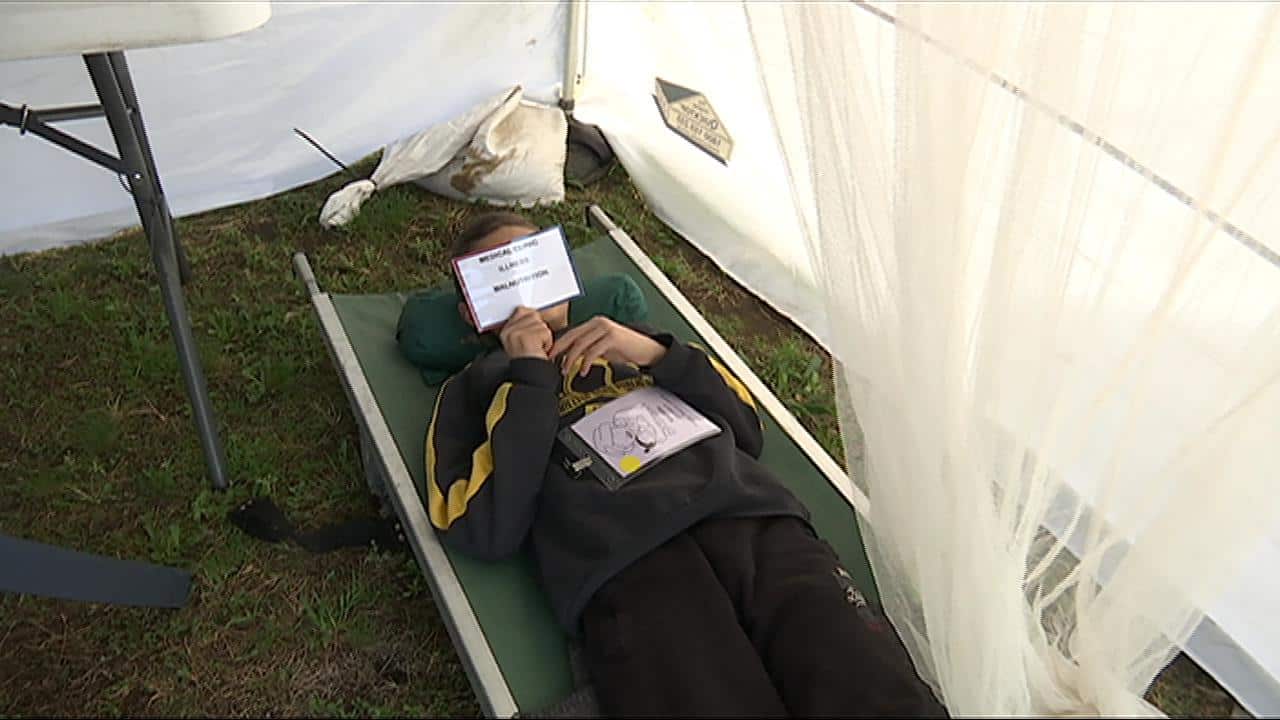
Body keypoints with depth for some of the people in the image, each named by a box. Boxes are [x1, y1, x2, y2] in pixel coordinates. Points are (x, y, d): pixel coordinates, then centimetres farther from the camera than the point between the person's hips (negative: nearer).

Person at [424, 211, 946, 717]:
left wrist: (656, 355, 6)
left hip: (752, 516, 3)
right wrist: (530, 377, 2)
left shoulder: (632, 340, 30)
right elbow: (488, 532, 4)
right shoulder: (475, 385, 22)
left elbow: (747, 432, 20)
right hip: (621, 561, -3)